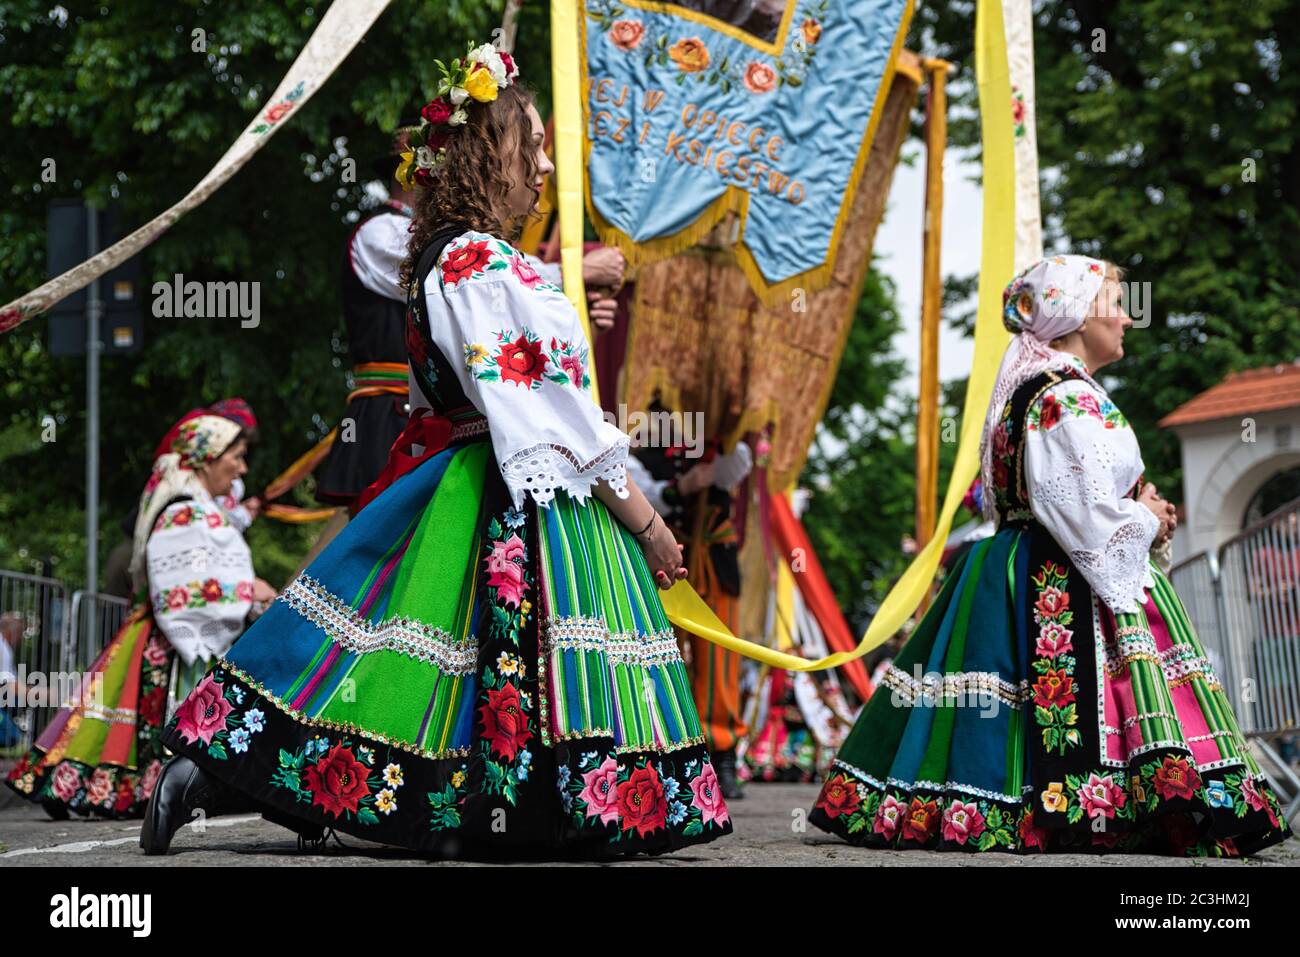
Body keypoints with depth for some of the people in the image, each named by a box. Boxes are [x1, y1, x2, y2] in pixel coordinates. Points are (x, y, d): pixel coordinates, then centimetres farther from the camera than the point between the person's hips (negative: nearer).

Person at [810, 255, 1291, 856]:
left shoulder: (1031, 391, 18)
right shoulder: (1070, 400, -14)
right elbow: (1082, 514, -21)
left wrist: (1138, 511, 16)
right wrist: (1146, 522, -3)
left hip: (1022, 576, 10)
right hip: (1068, 586, -10)